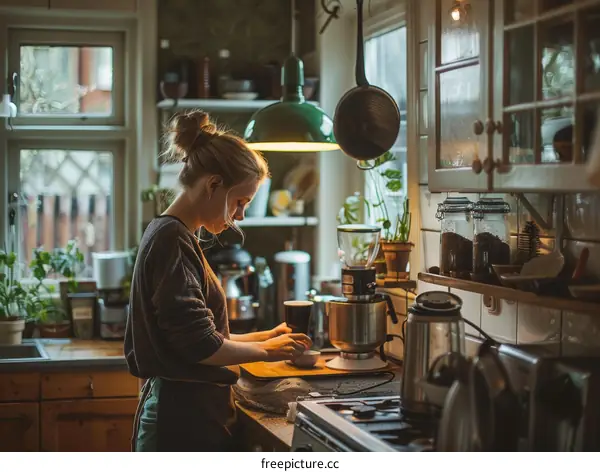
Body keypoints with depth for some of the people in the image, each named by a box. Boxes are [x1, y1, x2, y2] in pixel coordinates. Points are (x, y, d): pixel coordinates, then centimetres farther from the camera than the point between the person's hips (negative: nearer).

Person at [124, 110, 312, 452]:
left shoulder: (168, 234, 16)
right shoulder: (174, 239, -15)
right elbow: (200, 346, -19)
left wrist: (263, 337, 14)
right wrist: (264, 350, -5)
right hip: (184, 423, -10)